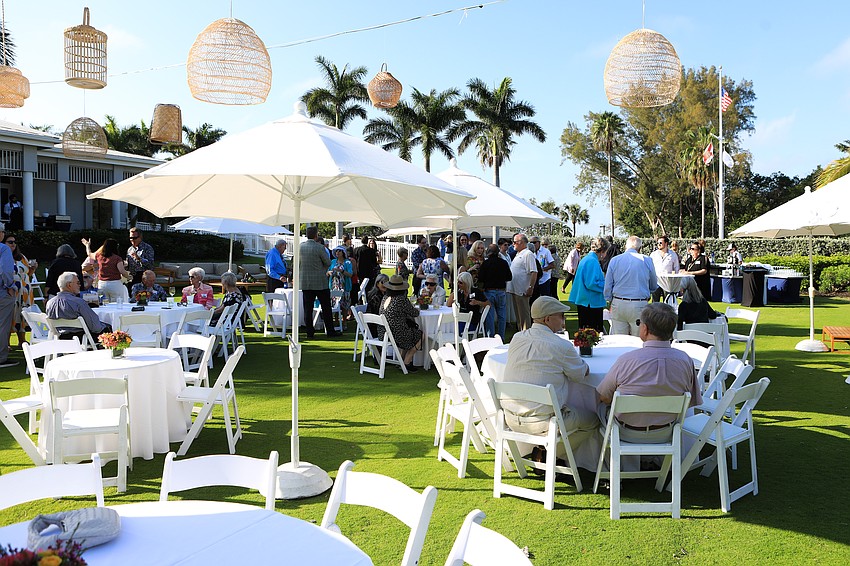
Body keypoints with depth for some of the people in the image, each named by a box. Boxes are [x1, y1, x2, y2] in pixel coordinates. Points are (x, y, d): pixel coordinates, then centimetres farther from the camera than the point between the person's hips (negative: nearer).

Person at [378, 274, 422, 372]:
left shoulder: (385, 298, 5)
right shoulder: (401, 300, -17)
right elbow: (414, 313, -5)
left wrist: (412, 309, 24)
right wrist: (417, 310, 18)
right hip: (396, 334, -8)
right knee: (419, 335, 16)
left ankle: (403, 360, 28)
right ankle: (406, 362, 18)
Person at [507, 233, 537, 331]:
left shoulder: (528, 254, -12)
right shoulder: (518, 255, 18)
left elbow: (534, 272, -20)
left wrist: (531, 288, -25)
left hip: (522, 290, -10)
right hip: (514, 290, 10)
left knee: (524, 315, -5)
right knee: (518, 314, 16)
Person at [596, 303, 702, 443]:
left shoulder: (626, 360, -26)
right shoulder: (685, 361, -17)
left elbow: (603, 397, -11)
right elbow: (692, 402, -3)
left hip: (627, 435, -3)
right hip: (665, 435, 4)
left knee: (603, 406, 27)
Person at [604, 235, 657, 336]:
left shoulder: (614, 260, 3)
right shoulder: (647, 260, 0)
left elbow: (608, 285, 6)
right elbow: (654, 286, 11)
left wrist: (610, 301, 20)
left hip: (618, 304, 2)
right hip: (639, 305, -2)